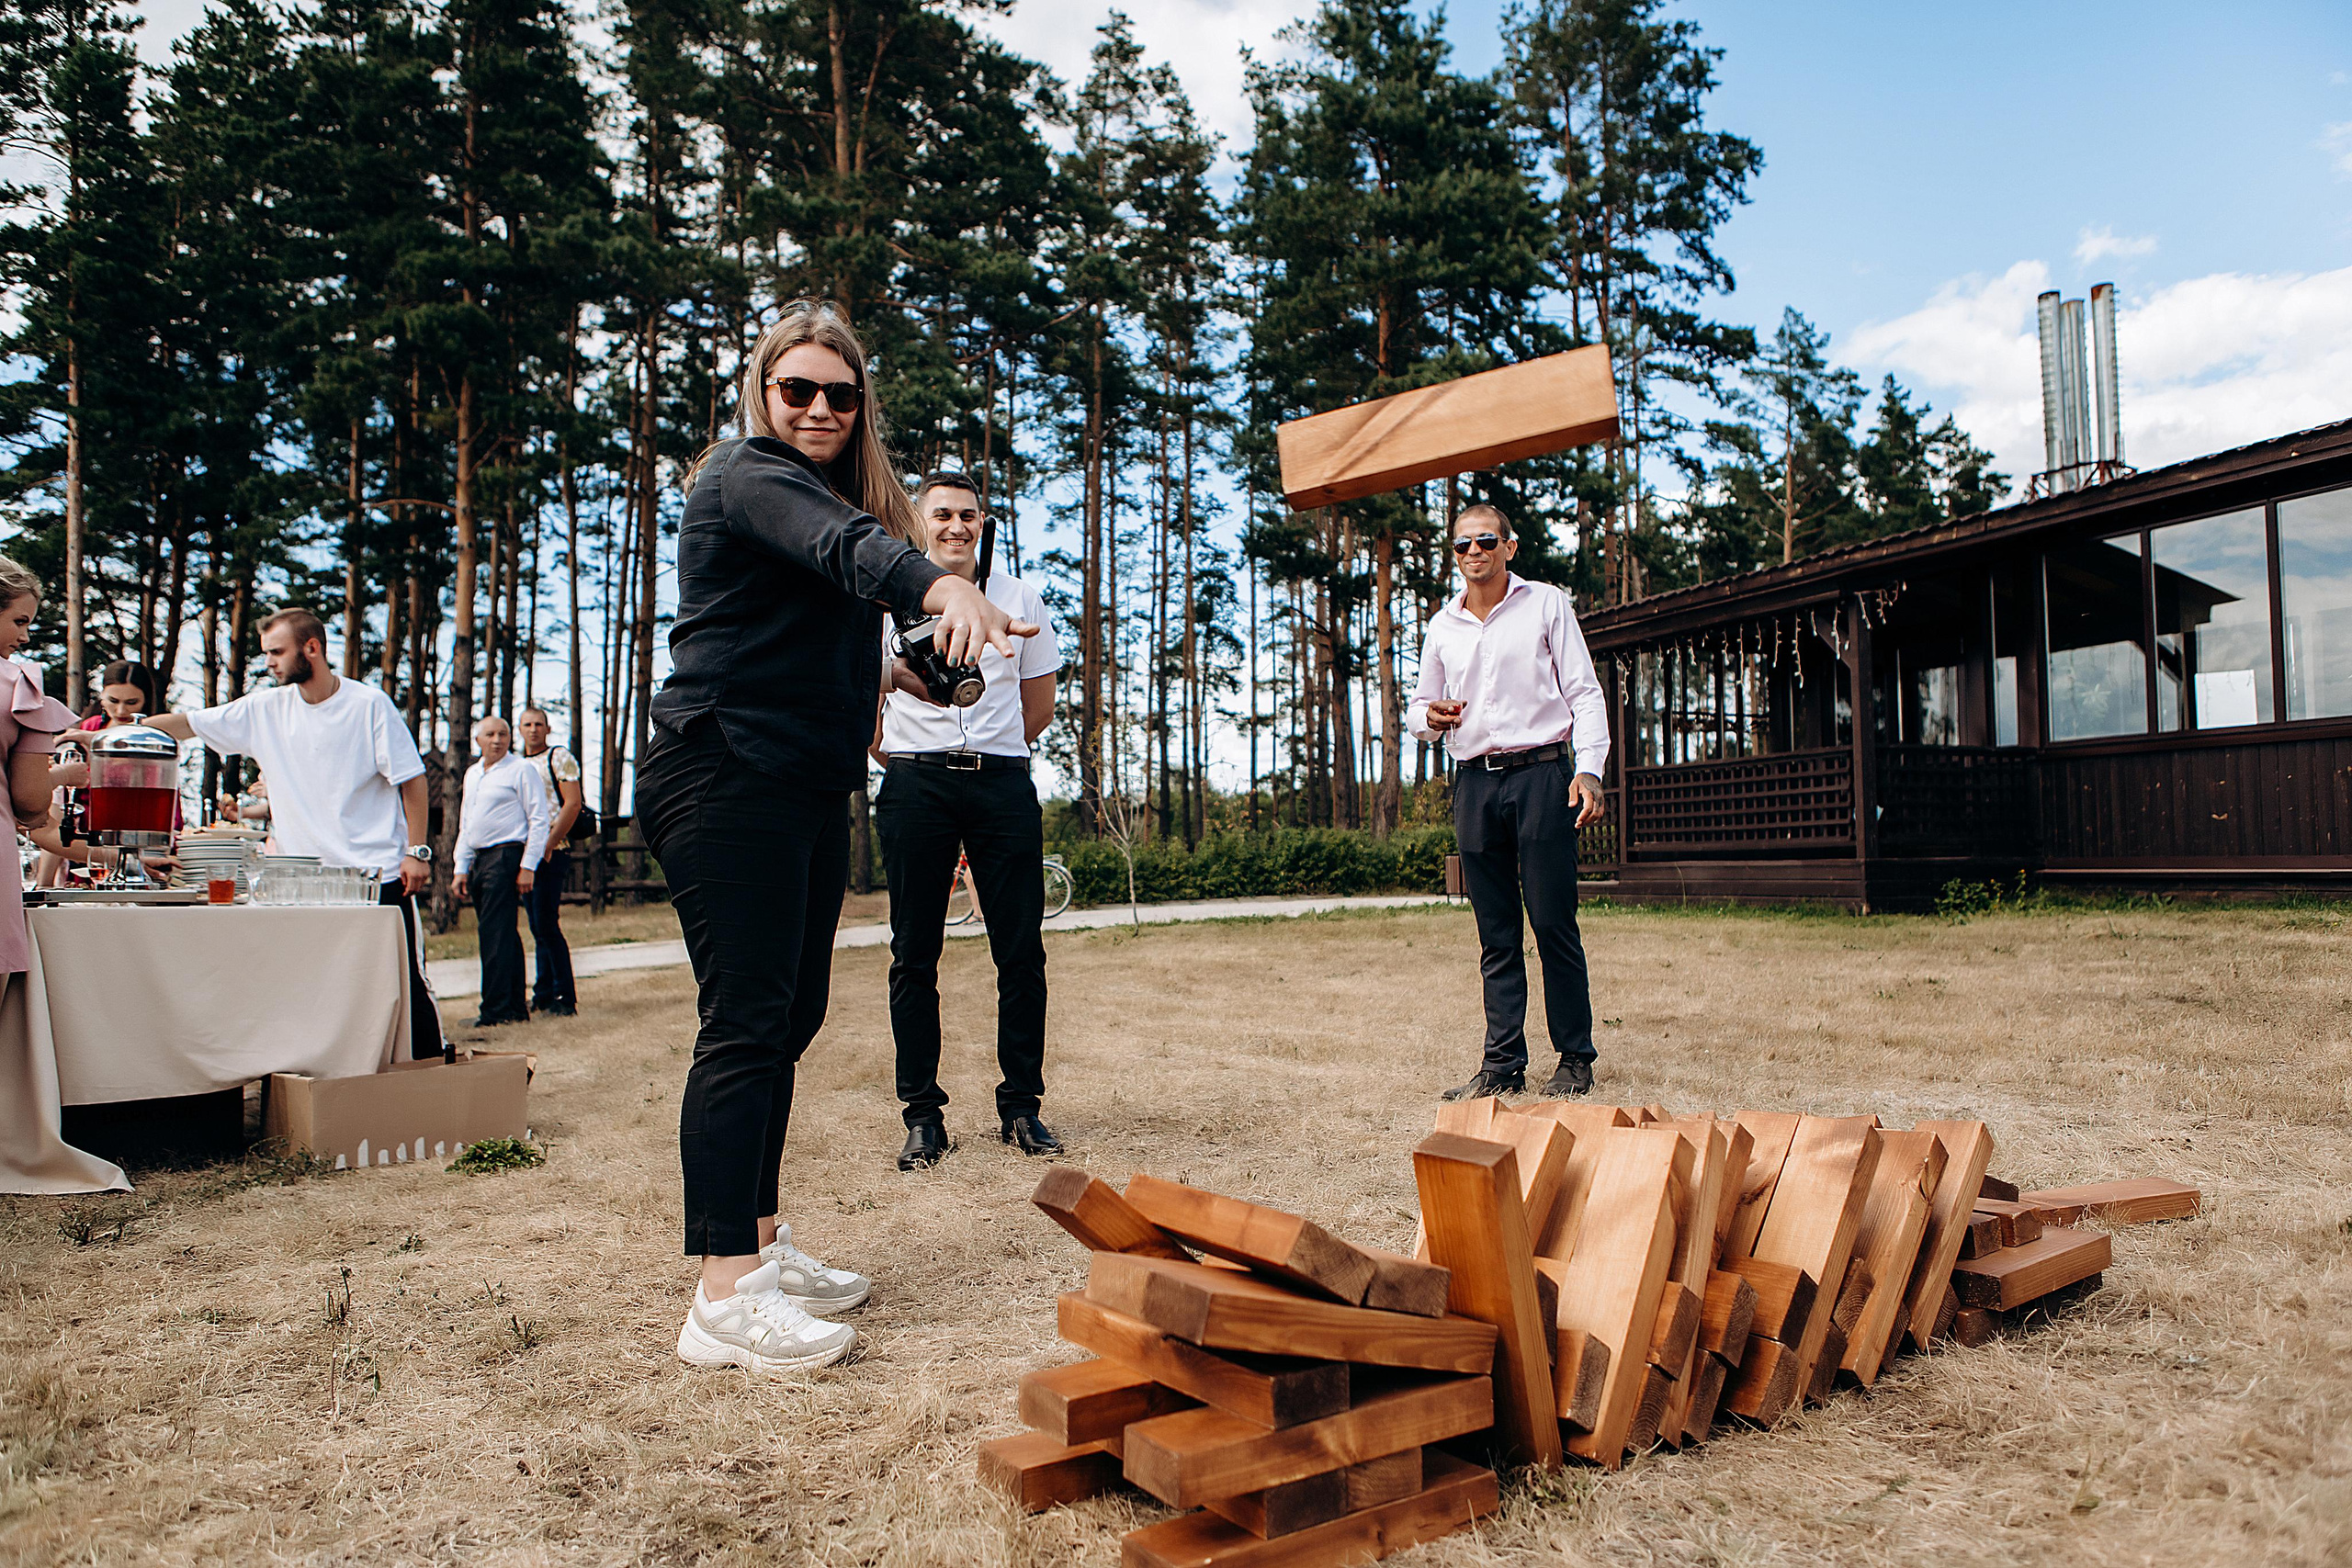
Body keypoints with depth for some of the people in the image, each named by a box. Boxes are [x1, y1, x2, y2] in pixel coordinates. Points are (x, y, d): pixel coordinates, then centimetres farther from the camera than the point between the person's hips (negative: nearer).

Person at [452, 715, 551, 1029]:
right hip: (479, 859, 8)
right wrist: (460, 868, 16)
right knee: (504, 935, 10)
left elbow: (539, 820, -8)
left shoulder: (521, 770, -3)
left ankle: (495, 1010, -11)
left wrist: (528, 867, -13)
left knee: (494, 934, -12)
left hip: (507, 856, -7)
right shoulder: (472, 774, 20)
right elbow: (465, 825, 24)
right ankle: (516, 1008, 14)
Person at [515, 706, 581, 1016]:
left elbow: (573, 803, -11)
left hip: (551, 852, -7)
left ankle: (565, 998, -8)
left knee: (546, 925, -12)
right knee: (538, 927, 10)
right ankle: (544, 994, 15)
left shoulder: (559, 758, -2)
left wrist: (549, 843, -17)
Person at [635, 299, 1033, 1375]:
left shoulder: (837, 486, 23)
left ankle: (760, 1244, 22)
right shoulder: (747, 476, -7)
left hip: (806, 789, 10)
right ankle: (725, 1297, -10)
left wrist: (877, 673, 15)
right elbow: (844, 547, -31)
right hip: (725, 779, -10)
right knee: (746, 1021, -13)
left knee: (792, 1017, 11)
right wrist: (942, 587, -48)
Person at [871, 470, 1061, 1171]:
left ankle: (1021, 1105, 10)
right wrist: (905, 760, 11)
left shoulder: (1020, 599, 10)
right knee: (915, 955, 1)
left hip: (1003, 783, 1)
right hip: (914, 786, -1)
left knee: (1021, 950, -1)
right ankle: (923, 1114, 9)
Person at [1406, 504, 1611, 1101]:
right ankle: (1503, 1065, 10)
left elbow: (1585, 693, 2)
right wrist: (1431, 718, -3)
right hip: (1475, 782, 4)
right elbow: (1418, 708, 22)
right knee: (1496, 934, 5)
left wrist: (1589, 768, -11)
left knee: (1553, 923, -5)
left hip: (1541, 772, -3)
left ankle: (1576, 1060, 5)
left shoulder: (1545, 604, 6)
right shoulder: (1442, 626, 15)